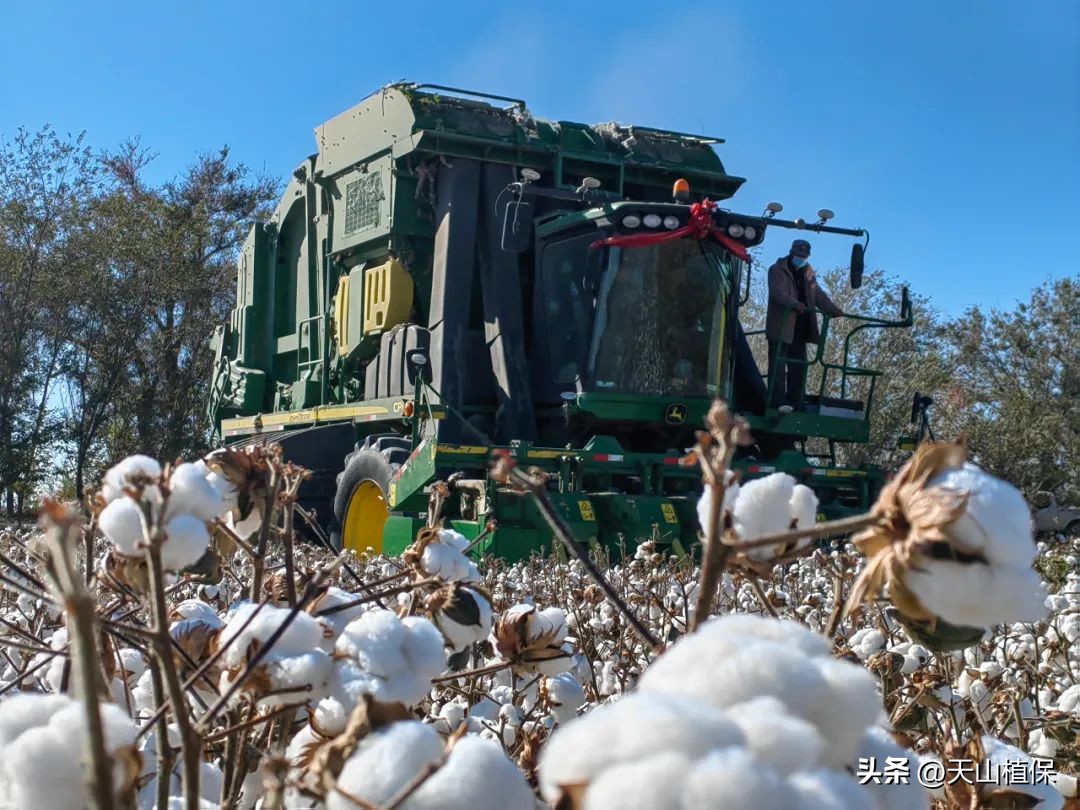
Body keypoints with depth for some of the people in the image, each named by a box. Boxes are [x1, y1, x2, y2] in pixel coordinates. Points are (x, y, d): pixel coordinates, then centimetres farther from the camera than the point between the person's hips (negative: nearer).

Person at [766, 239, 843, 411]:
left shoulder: (808, 272, 19)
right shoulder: (777, 270, -3)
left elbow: (818, 294, 15)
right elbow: (778, 292, -19)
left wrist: (833, 309, -2)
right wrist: (795, 303, -37)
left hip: (800, 330, 7)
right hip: (780, 329, -7)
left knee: (798, 369, 6)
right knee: (778, 366, -9)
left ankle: (796, 405, 9)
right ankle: (779, 403, -13)